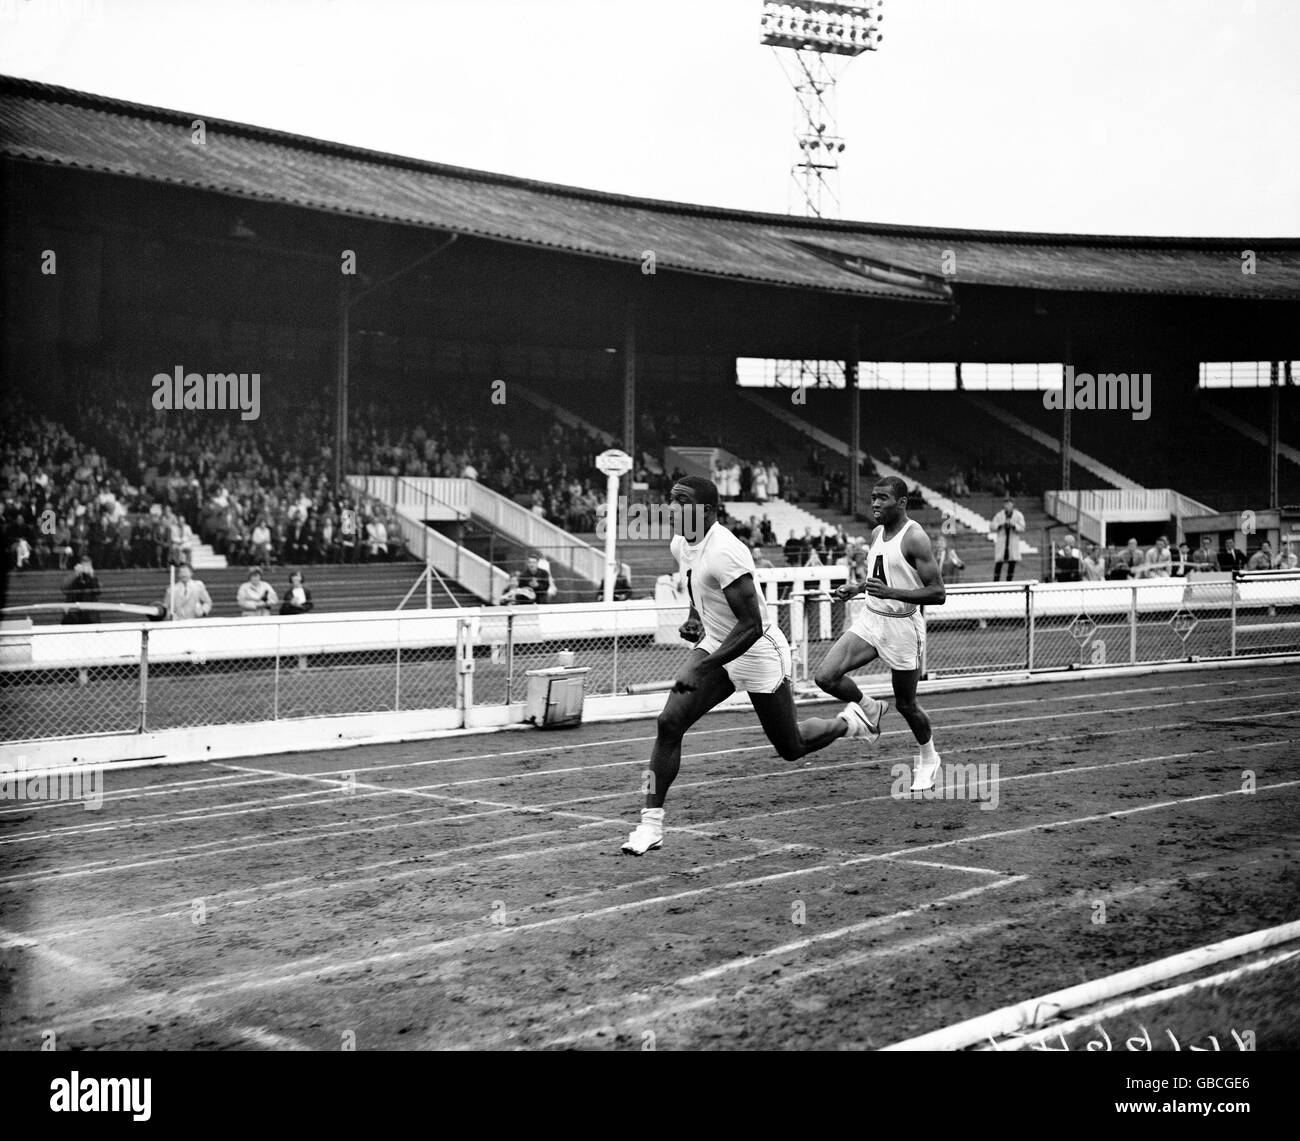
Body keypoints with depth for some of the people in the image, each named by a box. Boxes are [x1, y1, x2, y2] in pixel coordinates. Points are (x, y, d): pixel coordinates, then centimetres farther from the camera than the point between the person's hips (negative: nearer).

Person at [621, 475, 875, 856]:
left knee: (791, 747, 7)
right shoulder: (681, 545, -1)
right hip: (714, 644, 7)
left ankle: (848, 722, 37)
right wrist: (694, 618, 5)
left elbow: (751, 626, -30)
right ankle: (651, 824, -6)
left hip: (757, 653, -7)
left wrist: (699, 669, -33)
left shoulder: (724, 553, -29)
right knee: (669, 724, -10)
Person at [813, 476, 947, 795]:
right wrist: (857, 588, 8)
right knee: (825, 676, -12)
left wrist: (891, 593, -28)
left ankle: (928, 758, 34)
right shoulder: (877, 533, 8)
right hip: (870, 618, 7)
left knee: (906, 704, 7)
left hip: (902, 625, -7)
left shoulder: (914, 538, -16)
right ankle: (869, 709, 15)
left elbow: (938, 593, -20)